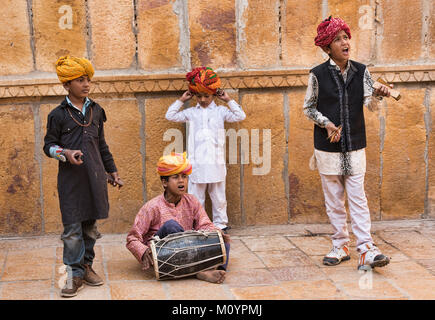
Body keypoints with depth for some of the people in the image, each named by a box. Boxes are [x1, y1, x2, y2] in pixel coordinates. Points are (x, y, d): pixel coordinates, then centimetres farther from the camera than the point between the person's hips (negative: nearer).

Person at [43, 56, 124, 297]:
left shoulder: (96, 110, 12)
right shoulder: (58, 115, -1)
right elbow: (49, 145, 3)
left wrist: (112, 171, 19)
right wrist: (66, 153, -16)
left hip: (94, 176, 4)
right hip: (70, 178, -4)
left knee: (91, 225, 9)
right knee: (72, 228, -5)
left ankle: (87, 266, 22)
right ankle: (75, 274, 3)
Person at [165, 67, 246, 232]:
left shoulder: (220, 111, 9)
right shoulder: (191, 113, 11)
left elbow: (240, 116, 3)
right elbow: (170, 115, 8)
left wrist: (228, 100, 4)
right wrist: (182, 100, 8)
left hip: (216, 162, 0)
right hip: (196, 162, 1)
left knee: (218, 196, 6)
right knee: (195, 197, 2)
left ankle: (220, 224, 16)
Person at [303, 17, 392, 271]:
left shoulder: (361, 71, 2)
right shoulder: (318, 74, -3)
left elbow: (369, 103, -4)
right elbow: (308, 107, 4)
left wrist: (378, 95, -26)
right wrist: (327, 123, -11)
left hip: (355, 146, 1)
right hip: (327, 148, 0)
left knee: (358, 197, -3)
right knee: (334, 199, 7)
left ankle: (366, 249, -4)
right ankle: (341, 246, 17)